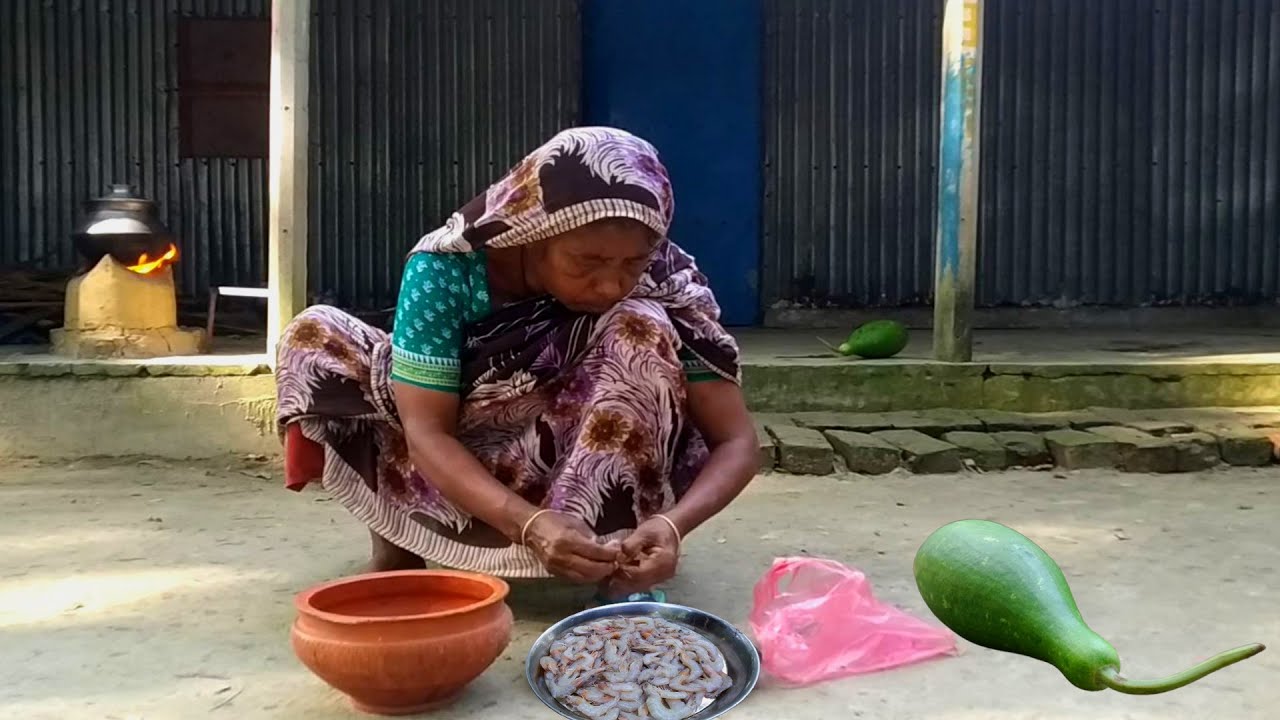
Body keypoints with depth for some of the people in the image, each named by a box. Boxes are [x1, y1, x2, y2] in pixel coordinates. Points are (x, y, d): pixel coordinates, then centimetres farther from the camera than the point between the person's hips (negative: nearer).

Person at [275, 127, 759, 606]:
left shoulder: (665, 282, -22)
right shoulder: (447, 267, -24)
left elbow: (737, 442, -21)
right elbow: (427, 431, -26)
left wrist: (672, 523, -42)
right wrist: (530, 525, -42)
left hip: (597, 478, -1)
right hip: (465, 474, 1)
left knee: (641, 332, -28)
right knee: (313, 337, -15)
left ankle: (623, 573, -22)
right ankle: (396, 550, -5)